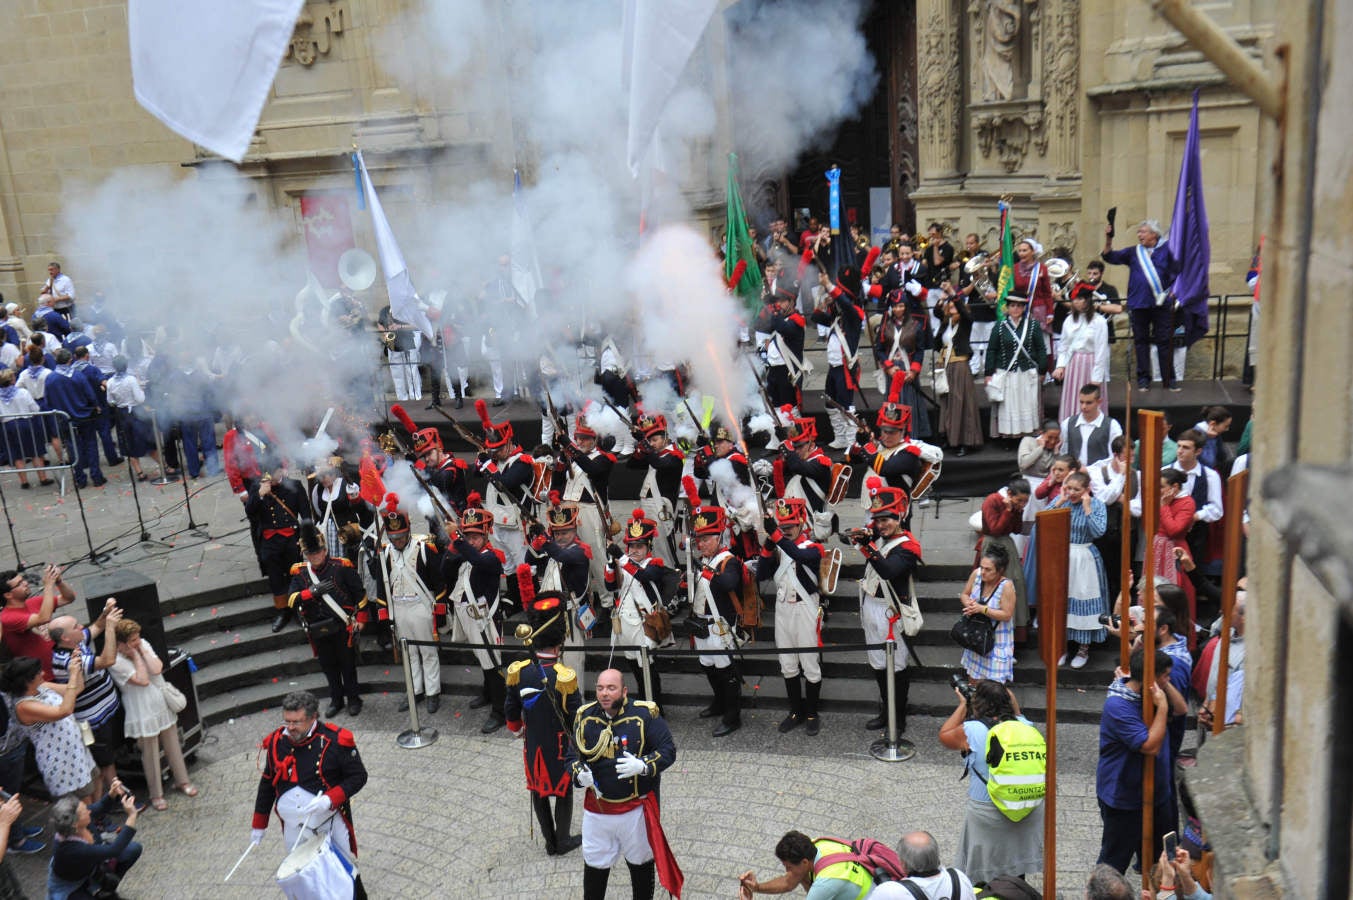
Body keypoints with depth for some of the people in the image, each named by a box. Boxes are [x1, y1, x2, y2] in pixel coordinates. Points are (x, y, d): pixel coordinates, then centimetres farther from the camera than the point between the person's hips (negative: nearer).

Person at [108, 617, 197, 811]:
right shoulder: (116, 661, -20)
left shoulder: (144, 645, -2)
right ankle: (156, 794, 25)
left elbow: (157, 669, -14)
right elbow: (142, 680, -25)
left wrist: (143, 651, -15)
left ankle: (182, 781, 35)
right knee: (150, 754, 8)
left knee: (173, 746, 17)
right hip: (143, 713, -5)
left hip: (162, 705, 5)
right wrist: (135, 656, -22)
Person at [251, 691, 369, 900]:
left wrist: (330, 799, -24)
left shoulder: (335, 740, -15)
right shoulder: (276, 742, -2)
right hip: (293, 827, 3)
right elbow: (267, 784, 11)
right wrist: (259, 825, 15)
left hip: (330, 824, -3)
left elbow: (358, 777, -9)